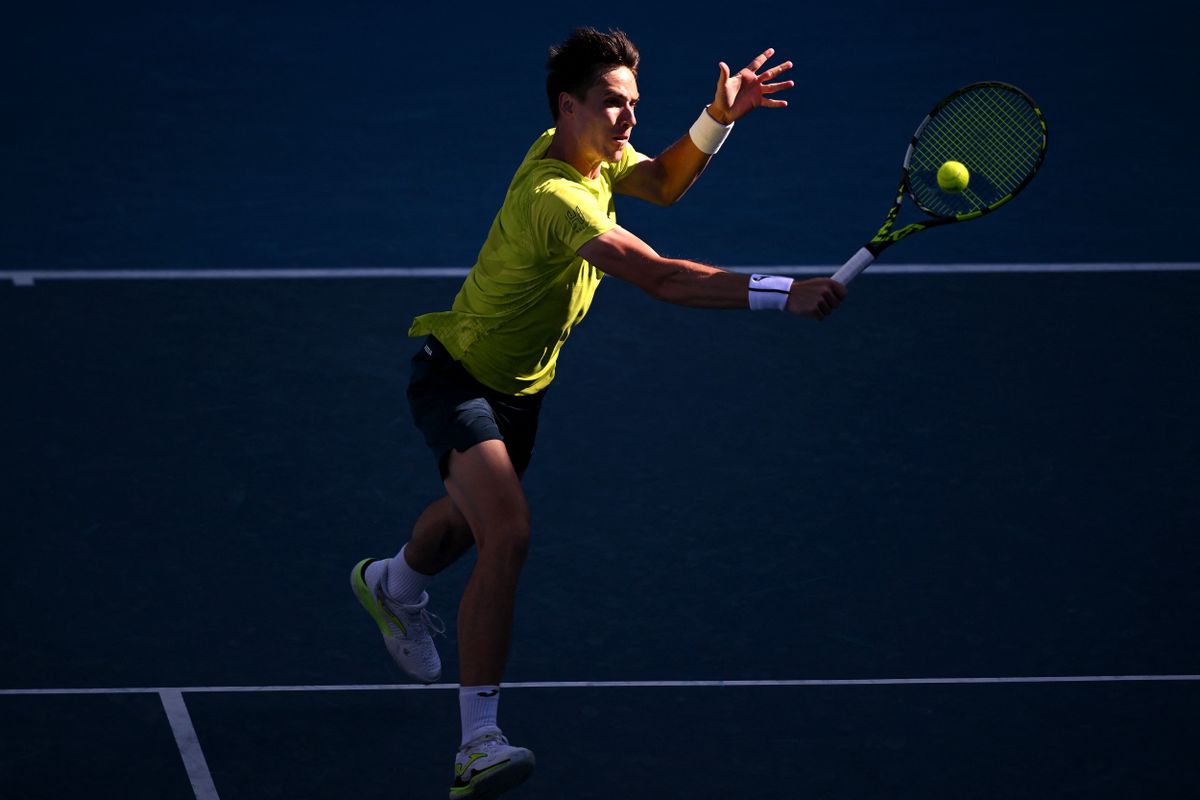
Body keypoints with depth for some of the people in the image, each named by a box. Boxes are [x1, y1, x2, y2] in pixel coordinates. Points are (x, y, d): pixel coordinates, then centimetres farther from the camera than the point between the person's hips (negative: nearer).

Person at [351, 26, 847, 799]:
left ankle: (393, 585, 67)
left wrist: (718, 117, -10)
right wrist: (782, 293, -51)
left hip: (520, 385, 10)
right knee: (508, 535, -28)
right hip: (456, 377, -10)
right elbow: (660, 278, -45)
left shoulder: (593, 151, -7)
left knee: (470, 518, 32)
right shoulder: (553, 197, -36)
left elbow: (662, 183, 9)